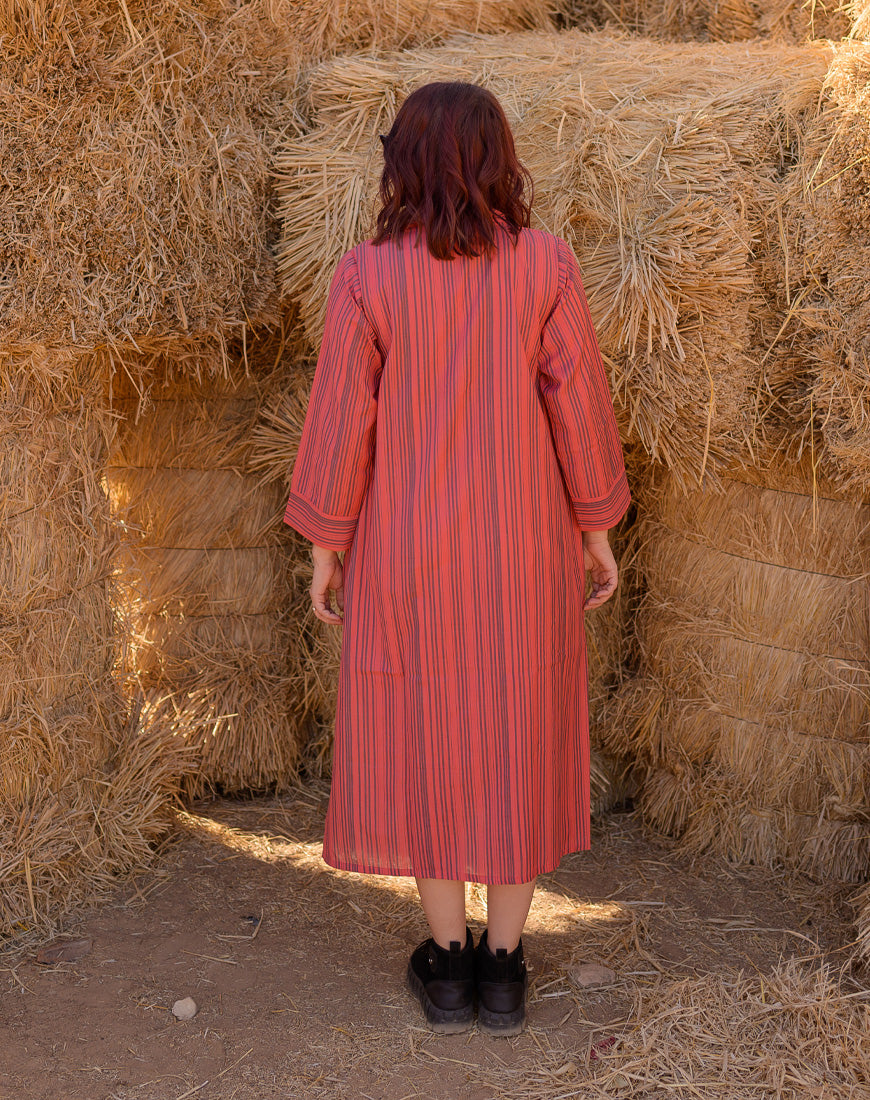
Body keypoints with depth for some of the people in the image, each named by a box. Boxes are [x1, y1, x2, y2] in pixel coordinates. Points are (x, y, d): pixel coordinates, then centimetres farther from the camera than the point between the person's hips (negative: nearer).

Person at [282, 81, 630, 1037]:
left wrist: (326, 547, 2)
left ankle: (449, 965, 22)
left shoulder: (368, 276, -11)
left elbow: (342, 419, -9)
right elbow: (577, 402, -6)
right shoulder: (546, 264, -9)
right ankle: (503, 969, 19)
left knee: (424, 738, 14)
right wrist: (596, 528, 5)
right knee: (519, 734, 12)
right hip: (524, 546, 1)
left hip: (409, 547, -1)